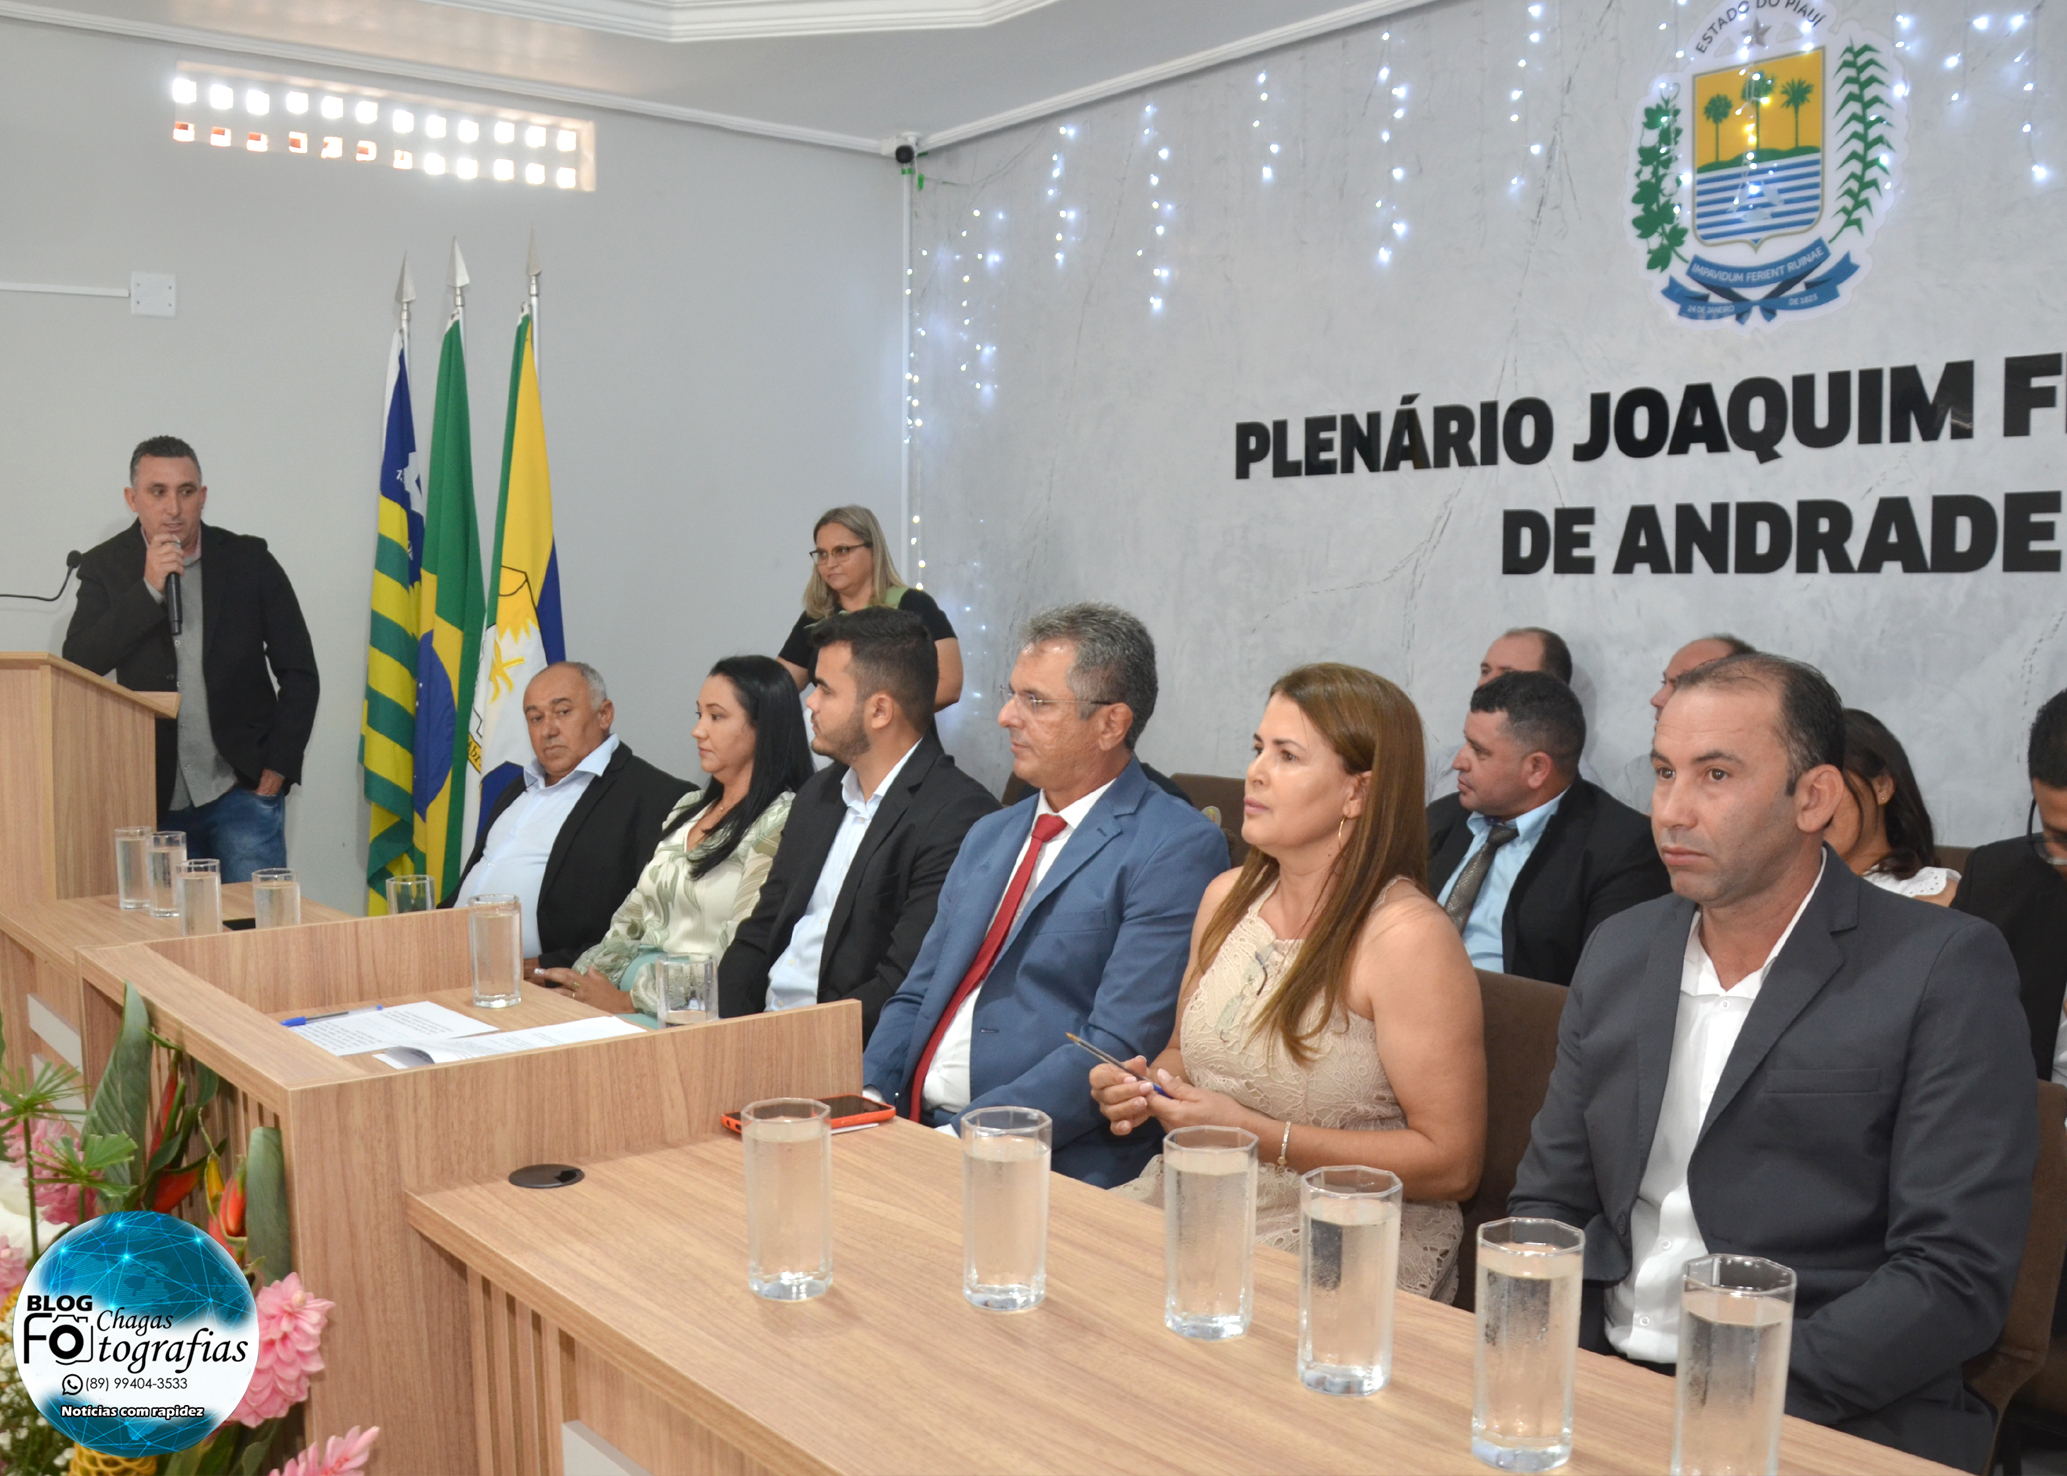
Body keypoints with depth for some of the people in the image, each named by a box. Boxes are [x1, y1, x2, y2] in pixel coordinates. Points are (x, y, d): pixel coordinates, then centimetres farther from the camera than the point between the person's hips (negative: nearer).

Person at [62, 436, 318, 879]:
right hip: (157, 797, 2)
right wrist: (149, 589, -16)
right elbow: (78, 665, -9)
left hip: (243, 788, -1)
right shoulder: (106, 568, 4)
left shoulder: (249, 561, 1)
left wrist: (279, 765, -3)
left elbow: (299, 673, 4)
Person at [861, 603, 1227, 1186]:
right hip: (910, 1130, 7)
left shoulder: (1178, 849, -8)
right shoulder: (988, 836, 19)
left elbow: (1118, 1050, -15)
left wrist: (963, 1137, -19)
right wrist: (870, 1096, -1)